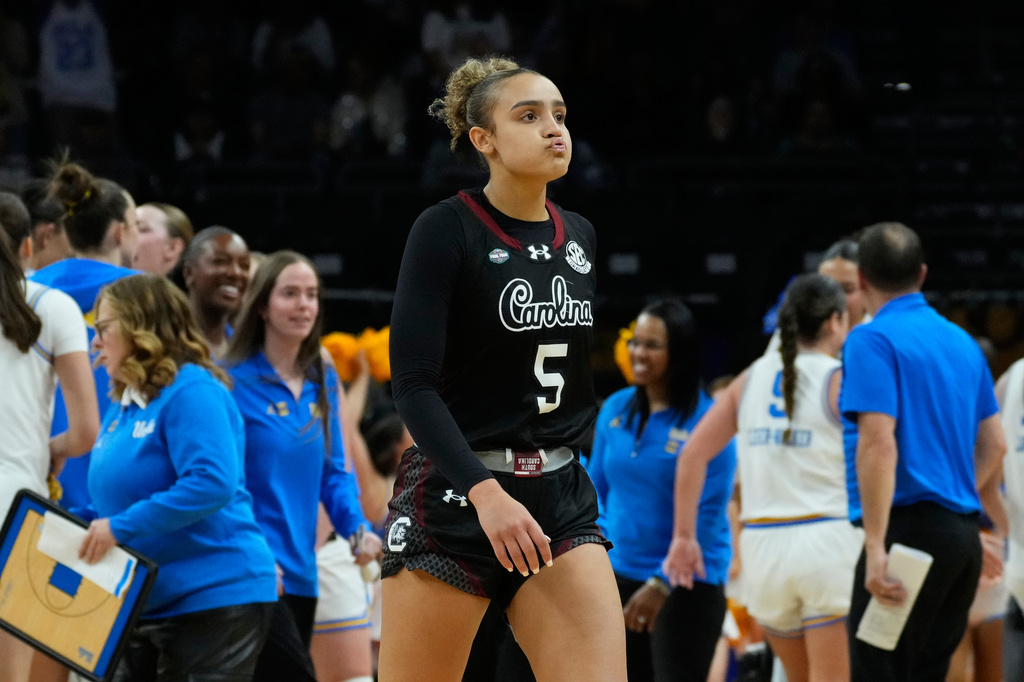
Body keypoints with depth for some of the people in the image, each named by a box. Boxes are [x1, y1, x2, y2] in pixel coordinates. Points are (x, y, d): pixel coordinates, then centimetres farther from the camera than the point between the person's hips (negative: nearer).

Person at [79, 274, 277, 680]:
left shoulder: (191, 391, -13)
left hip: (213, 600, -10)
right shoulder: (123, 406, 17)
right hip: (146, 606, 10)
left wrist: (121, 527, -24)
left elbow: (212, 483, -25)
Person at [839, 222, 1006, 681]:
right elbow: (994, 445, 20)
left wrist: (875, 547, -21)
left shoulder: (873, 340, -8)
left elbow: (878, 443, -18)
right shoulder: (962, 342, 15)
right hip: (963, 532, 8)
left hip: (909, 525, -8)